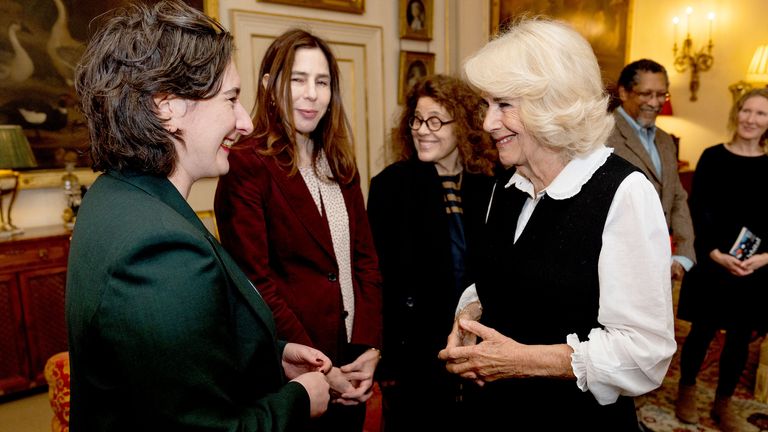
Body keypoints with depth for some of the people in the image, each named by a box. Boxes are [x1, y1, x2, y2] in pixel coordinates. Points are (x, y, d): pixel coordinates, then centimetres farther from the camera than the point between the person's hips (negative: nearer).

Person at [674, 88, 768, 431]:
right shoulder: (713, 157, -3)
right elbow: (697, 211, -7)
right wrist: (716, 254, -17)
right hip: (712, 264, -2)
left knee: (740, 337, 11)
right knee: (703, 330, 7)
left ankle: (723, 403, 29)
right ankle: (687, 392, 29)